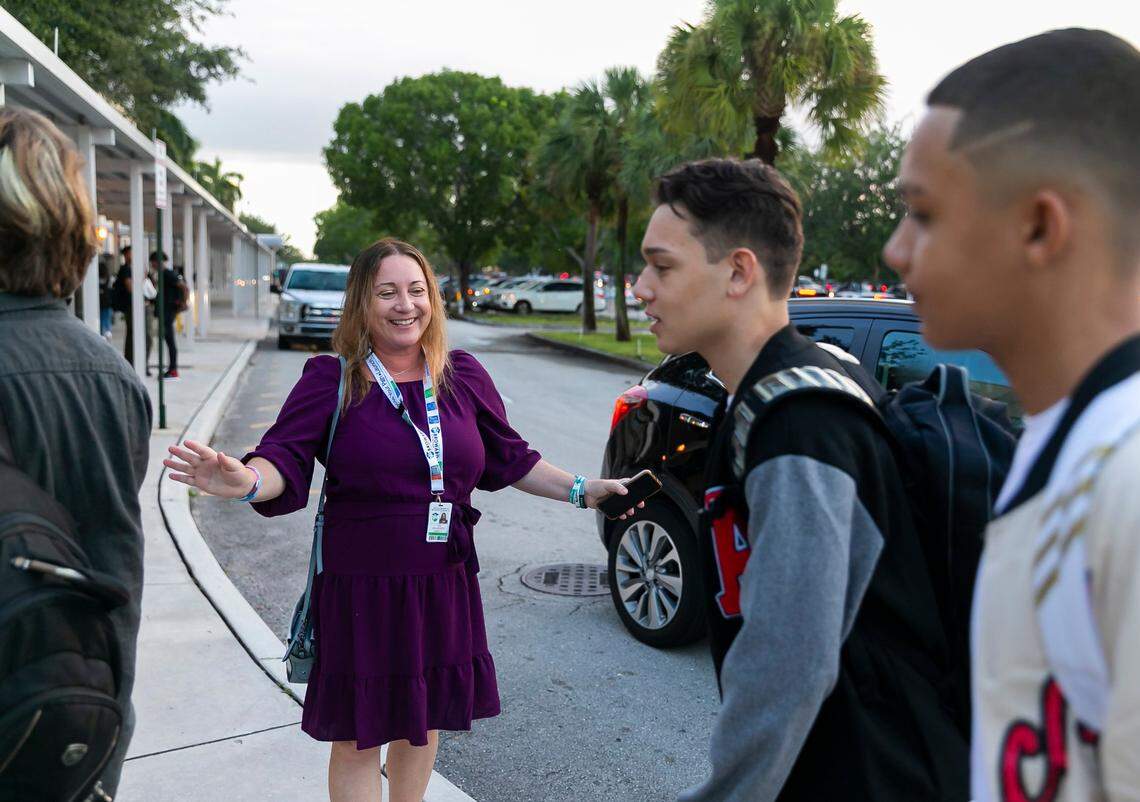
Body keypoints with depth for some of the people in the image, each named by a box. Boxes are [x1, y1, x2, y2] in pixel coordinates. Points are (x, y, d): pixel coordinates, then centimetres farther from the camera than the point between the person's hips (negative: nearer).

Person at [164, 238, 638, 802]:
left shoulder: (464, 376, 3)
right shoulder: (331, 381, -7)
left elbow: (508, 458, 12)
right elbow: (285, 459, -15)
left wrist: (582, 490, 6)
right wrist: (246, 481, -37)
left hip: (445, 585, 4)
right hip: (363, 586, -4)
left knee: (424, 719, 21)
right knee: (358, 739, 8)